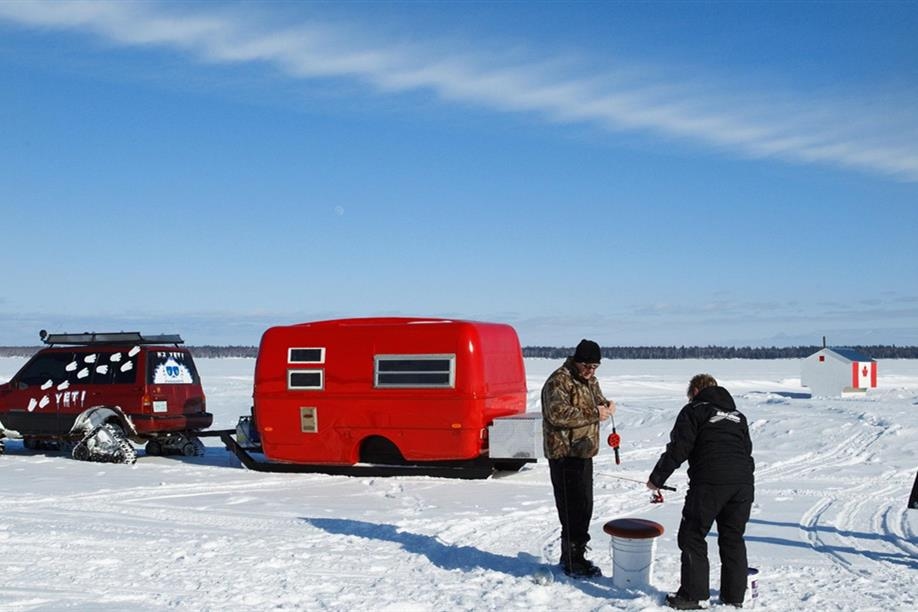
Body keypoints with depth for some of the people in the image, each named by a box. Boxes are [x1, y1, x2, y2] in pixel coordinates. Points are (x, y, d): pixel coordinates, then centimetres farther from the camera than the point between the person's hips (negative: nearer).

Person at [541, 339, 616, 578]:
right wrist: (594, 414, -24)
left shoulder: (589, 380, 14)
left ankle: (573, 556, 27)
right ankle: (573, 560, 1)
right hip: (565, 453, -10)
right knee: (574, 508, -9)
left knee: (583, 506, 15)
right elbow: (558, 414, -27)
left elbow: (597, 401, 27)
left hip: (584, 452, 10)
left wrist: (606, 406, 1)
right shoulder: (559, 381, -16)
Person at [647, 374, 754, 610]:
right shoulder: (737, 415, 25)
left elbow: (677, 449, -3)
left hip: (710, 483, -6)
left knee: (692, 537, 4)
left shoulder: (694, 410, 6)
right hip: (743, 482, 6)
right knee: (733, 538, 16)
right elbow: (747, 449, 24)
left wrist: (656, 479, 5)